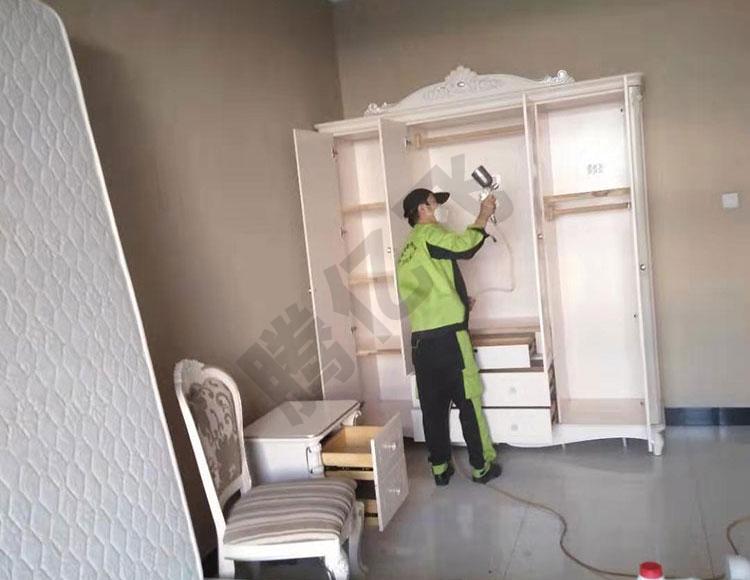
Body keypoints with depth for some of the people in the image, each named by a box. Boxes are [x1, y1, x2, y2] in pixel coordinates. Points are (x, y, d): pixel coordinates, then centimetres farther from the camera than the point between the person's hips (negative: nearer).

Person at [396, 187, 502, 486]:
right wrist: (483, 216, -9)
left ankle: (439, 467, 17)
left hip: (420, 339, 8)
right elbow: (462, 246, -23)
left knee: (433, 406, 10)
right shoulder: (428, 233, -5)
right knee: (469, 401, 3)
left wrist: (458, 301, 25)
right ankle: (481, 466, 12)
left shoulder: (408, 248, 20)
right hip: (448, 334, -8)